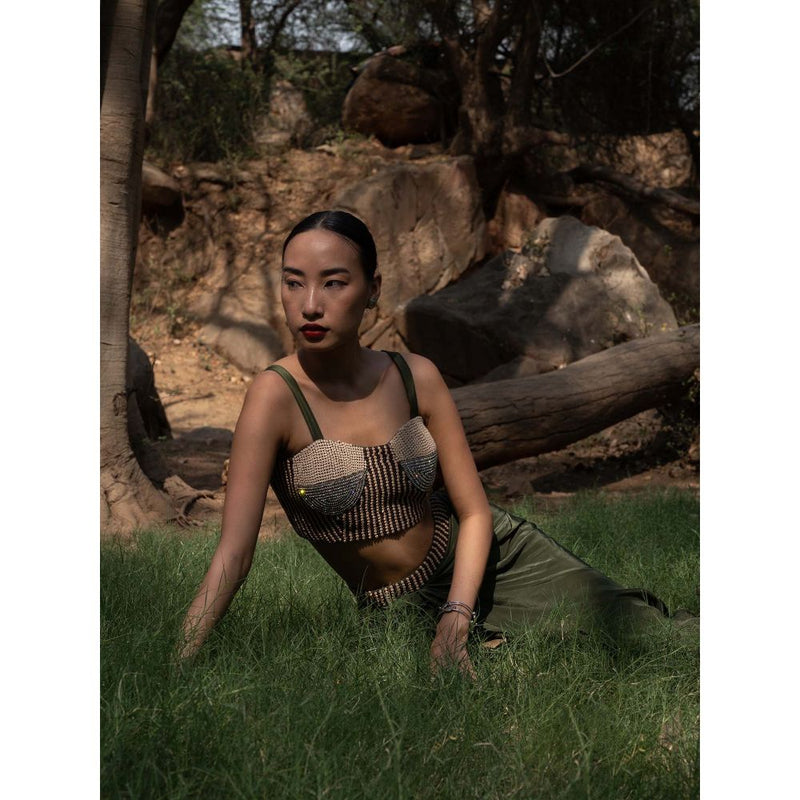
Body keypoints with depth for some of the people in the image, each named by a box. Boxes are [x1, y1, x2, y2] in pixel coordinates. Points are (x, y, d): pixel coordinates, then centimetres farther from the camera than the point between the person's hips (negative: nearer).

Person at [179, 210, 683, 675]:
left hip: (476, 554, 2)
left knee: (637, 627, -4)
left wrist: (455, 621, -21)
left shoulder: (416, 378, -12)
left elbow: (475, 512, -7)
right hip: (400, 602, -2)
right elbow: (233, 556, -25)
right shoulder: (277, 396, -22)